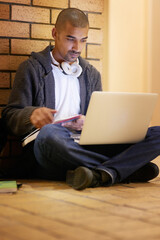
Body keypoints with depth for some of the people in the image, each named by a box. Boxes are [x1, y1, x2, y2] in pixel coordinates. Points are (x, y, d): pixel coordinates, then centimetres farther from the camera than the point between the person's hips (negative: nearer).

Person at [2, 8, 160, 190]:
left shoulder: (91, 74, 24)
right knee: (49, 133, -42)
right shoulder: (32, 69, 10)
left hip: (84, 149, 4)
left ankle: (102, 174, -39)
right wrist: (32, 115, -21)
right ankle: (127, 168, -26)